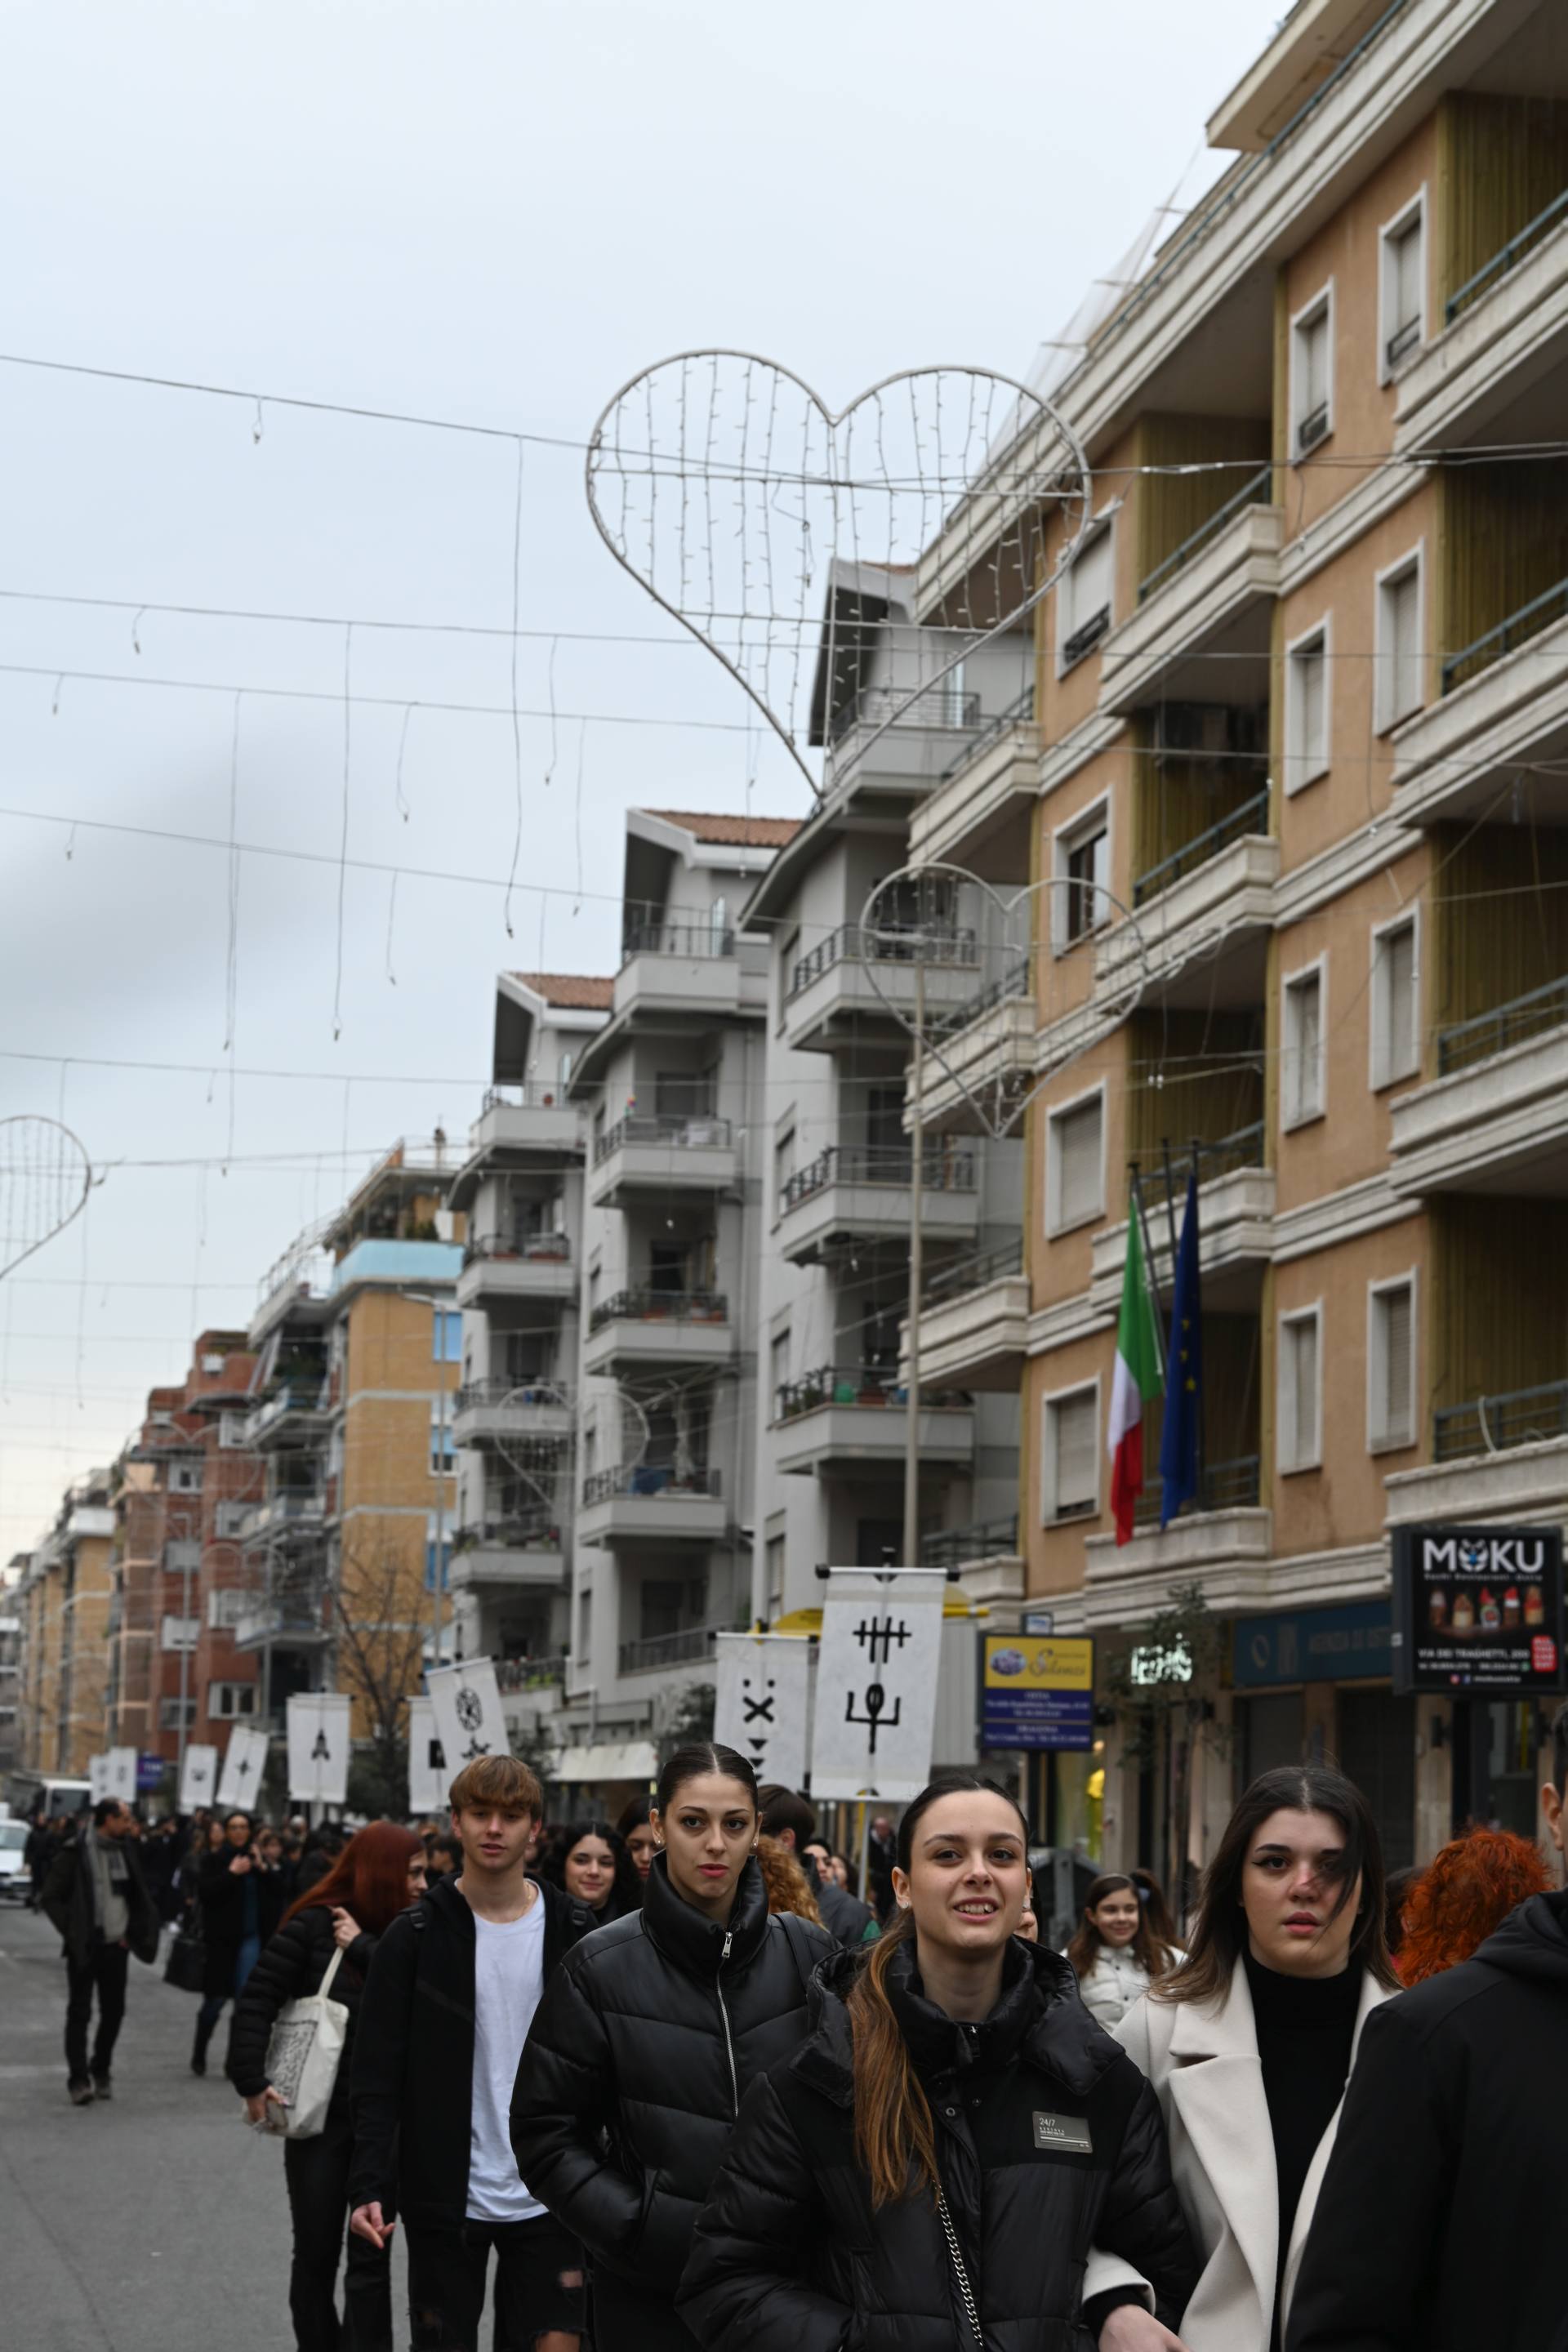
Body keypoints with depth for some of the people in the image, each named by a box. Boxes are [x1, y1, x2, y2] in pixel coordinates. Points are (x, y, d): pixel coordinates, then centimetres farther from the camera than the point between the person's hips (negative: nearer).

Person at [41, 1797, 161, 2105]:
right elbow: (50, 1898, -7)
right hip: (84, 1948, -5)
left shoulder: (126, 1852, 8)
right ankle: (78, 2080, -1)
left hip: (116, 1946, 5)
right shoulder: (75, 1853, -9)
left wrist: (133, 1934, 8)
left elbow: (140, 1899, 19)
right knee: (79, 2013, -2)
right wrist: (72, 1932, -13)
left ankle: (101, 2071, 23)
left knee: (114, 2011, 8)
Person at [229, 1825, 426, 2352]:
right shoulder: (315, 1925, -6)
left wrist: (363, 1948, -16)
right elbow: (256, 2001, -9)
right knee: (316, 2255, 9)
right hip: (320, 2115, -2)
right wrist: (252, 2083, -16)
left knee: (370, 2258, 0)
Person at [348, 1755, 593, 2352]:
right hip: (447, 2196, -1)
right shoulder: (416, 1937, -3)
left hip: (548, 2196, 1)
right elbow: (377, 2077, -5)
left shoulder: (573, 1933, 2)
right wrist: (369, 2185, -16)